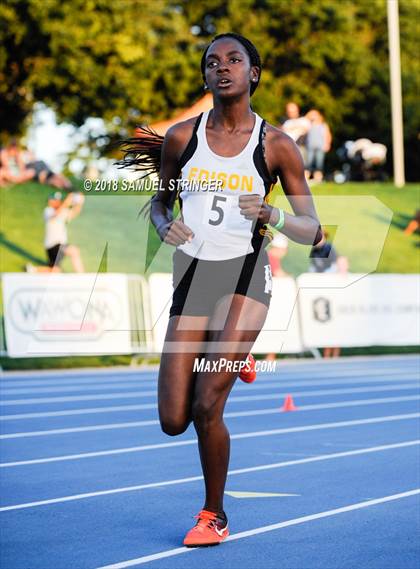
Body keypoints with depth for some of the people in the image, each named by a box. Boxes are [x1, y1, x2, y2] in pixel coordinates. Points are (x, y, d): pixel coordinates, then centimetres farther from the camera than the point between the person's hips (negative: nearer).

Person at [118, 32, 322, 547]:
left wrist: (273, 216, -22)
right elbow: (160, 201, 17)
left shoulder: (276, 145, -3)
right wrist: (165, 226, -7)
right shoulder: (181, 136, 3)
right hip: (191, 276, 3)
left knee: (207, 406, -16)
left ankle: (214, 515, 8)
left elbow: (311, 230, -1)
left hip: (243, 276, -3)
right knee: (173, 422, 0)